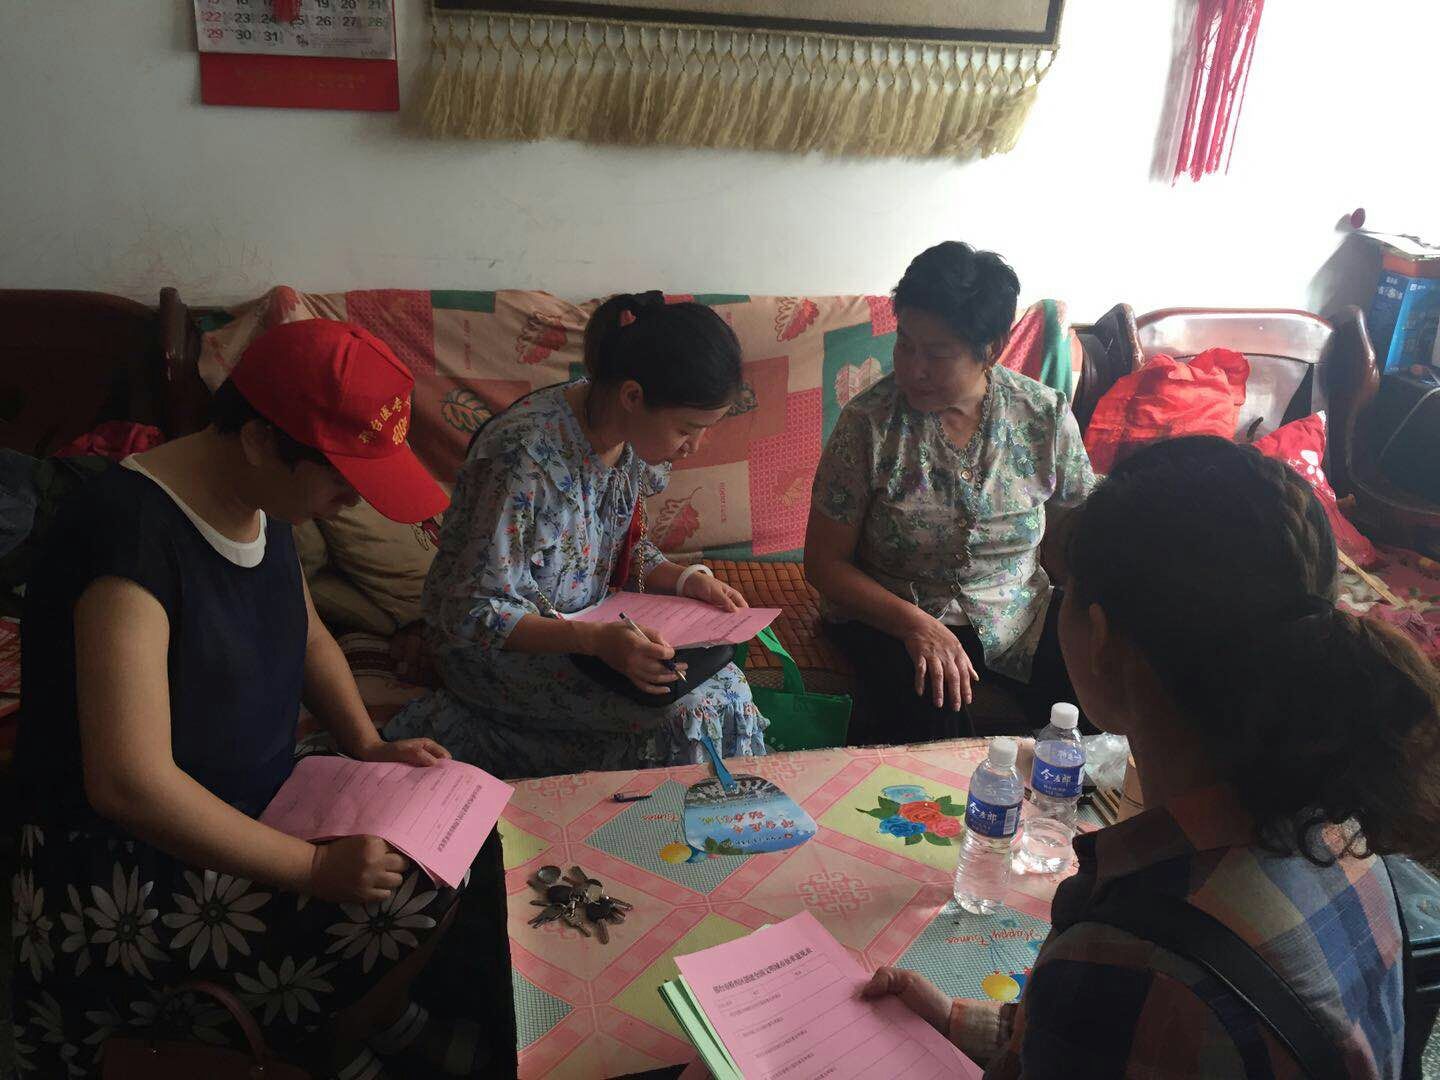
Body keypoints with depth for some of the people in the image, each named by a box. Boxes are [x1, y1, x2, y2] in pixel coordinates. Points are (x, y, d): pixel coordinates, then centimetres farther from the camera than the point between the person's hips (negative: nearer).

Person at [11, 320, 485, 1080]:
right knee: (408, 906, -19)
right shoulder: (132, 534, -28)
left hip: (255, 806, 9)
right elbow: (130, 785, -32)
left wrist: (368, 746, 0)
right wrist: (313, 868, -26)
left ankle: (368, 1013, 27)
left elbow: (306, 635, 16)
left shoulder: (261, 502, -1)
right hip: (129, 865, -8)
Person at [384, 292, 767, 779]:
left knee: (724, 681, -13)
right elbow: (473, 612, -25)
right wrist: (596, 640, -37)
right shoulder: (526, 456, -30)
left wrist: (687, 578, -9)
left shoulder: (634, 435, -6)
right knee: (694, 709, -23)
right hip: (496, 647, -7)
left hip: (589, 623, 8)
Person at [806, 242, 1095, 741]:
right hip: (892, 620, -3)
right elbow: (825, 562, -9)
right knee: (925, 715, -33)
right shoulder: (868, 423, -12)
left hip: (1021, 618, 3)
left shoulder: (1046, 416, -5)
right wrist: (917, 626, -21)